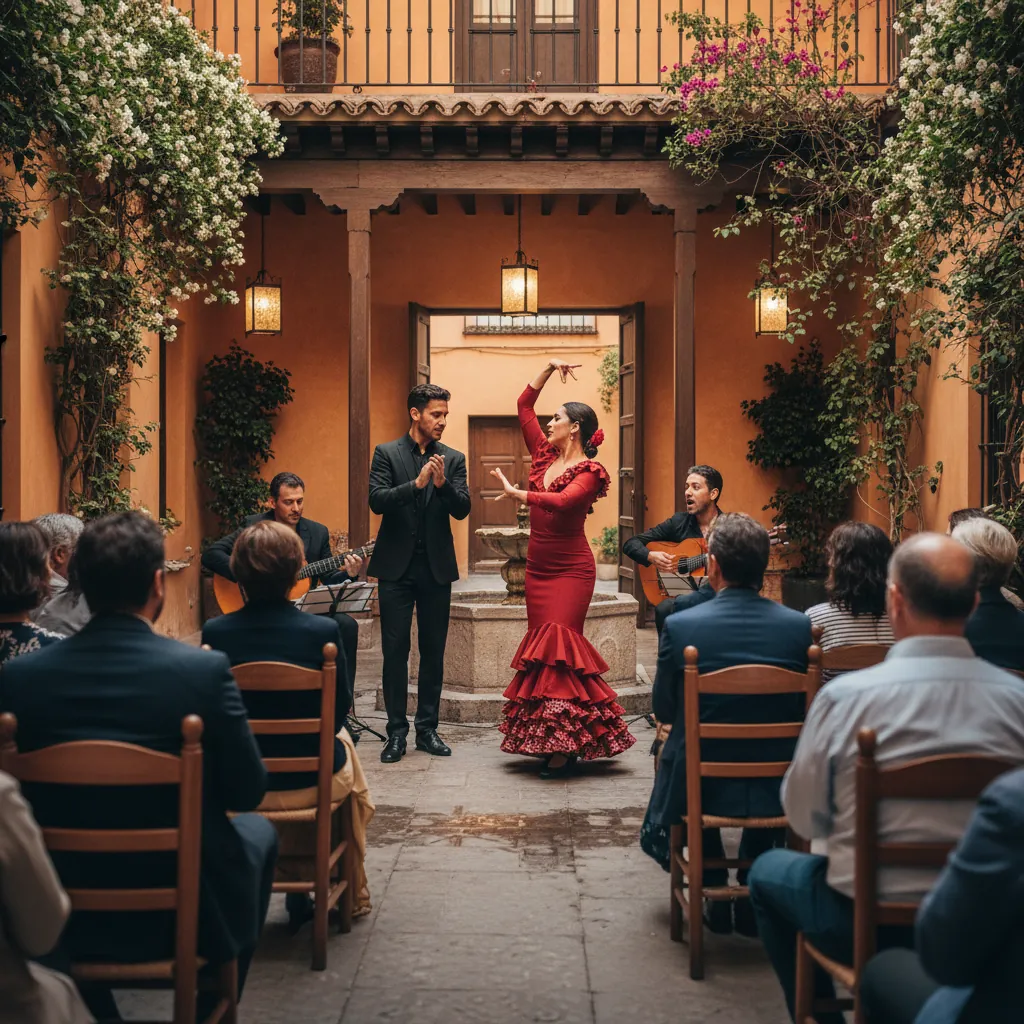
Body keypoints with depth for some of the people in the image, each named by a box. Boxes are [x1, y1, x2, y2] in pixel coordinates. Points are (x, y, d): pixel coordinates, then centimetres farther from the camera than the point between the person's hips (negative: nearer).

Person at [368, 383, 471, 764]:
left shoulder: (453, 459, 6)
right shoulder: (387, 453, 0)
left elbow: (462, 509, -3)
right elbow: (377, 501, -12)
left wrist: (443, 484, -22)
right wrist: (416, 483, -25)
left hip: (436, 567, 2)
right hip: (397, 565, -2)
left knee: (433, 651, 7)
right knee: (395, 651, 0)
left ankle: (427, 728, 16)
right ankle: (396, 732, 7)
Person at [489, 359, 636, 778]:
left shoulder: (588, 472, -10)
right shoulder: (545, 455, 10)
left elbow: (561, 501, -28)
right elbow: (524, 405, 15)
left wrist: (515, 493, -27)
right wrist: (548, 368, 12)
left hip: (570, 571, -7)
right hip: (538, 568, 7)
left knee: (558, 644, -13)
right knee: (541, 645, 5)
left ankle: (565, 745, -10)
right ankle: (546, 741, 9)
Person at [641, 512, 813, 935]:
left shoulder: (680, 626, -16)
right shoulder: (799, 626, -10)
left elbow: (663, 710, -3)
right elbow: (801, 709, 2)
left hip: (700, 786, -1)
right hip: (776, 789, 1)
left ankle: (716, 894, 31)